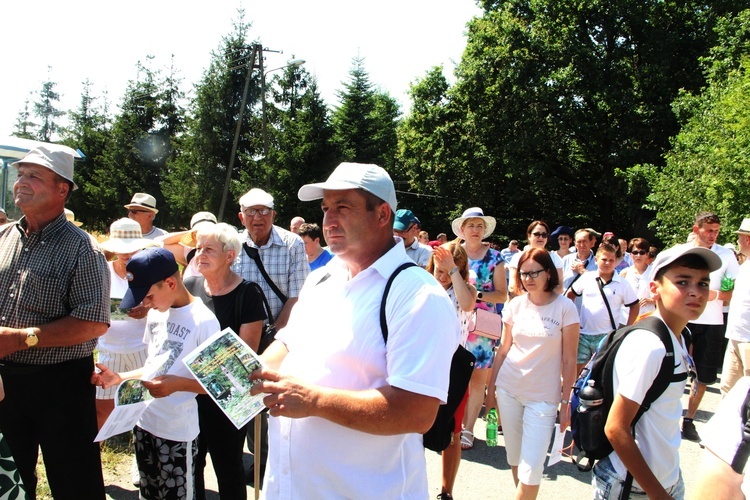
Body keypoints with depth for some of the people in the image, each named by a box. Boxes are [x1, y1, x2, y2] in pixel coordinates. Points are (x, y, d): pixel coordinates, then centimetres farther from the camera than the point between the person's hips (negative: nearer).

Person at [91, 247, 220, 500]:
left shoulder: (203, 321, -17)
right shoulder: (155, 314, 7)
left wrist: (177, 384, -28)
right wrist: (120, 377, 5)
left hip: (177, 432, -7)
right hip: (144, 423, 8)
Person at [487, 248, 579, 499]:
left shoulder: (565, 308, -8)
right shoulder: (515, 305, 2)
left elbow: (569, 360, -5)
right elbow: (503, 349, 9)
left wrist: (566, 402, -5)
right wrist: (491, 388, 9)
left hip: (543, 396, -3)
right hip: (508, 389, 3)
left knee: (531, 470, -7)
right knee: (514, 459, 12)